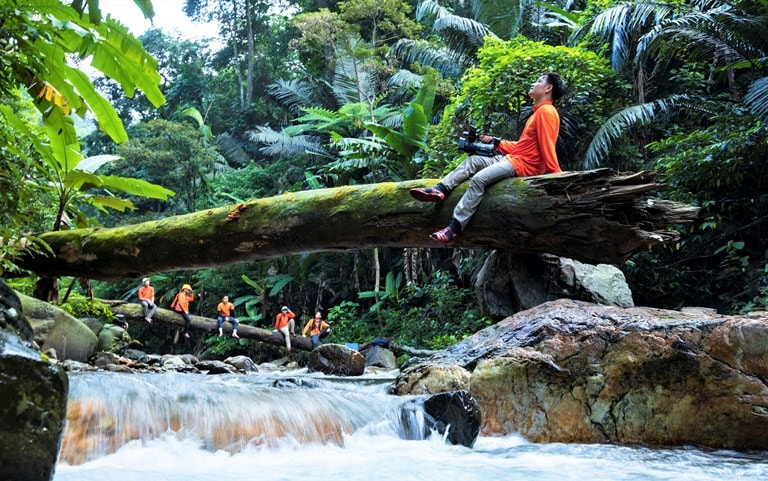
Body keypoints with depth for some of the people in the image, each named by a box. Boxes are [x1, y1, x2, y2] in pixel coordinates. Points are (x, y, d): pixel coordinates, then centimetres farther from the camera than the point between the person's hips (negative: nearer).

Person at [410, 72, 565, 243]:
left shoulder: (546, 111, -11)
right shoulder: (539, 111, 21)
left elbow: (547, 146, -19)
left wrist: (555, 175, -23)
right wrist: (495, 142, 21)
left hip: (523, 164, -11)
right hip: (514, 158, 11)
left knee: (479, 179, -23)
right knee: (473, 161, 6)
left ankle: (455, 227, -25)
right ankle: (440, 190, -9)